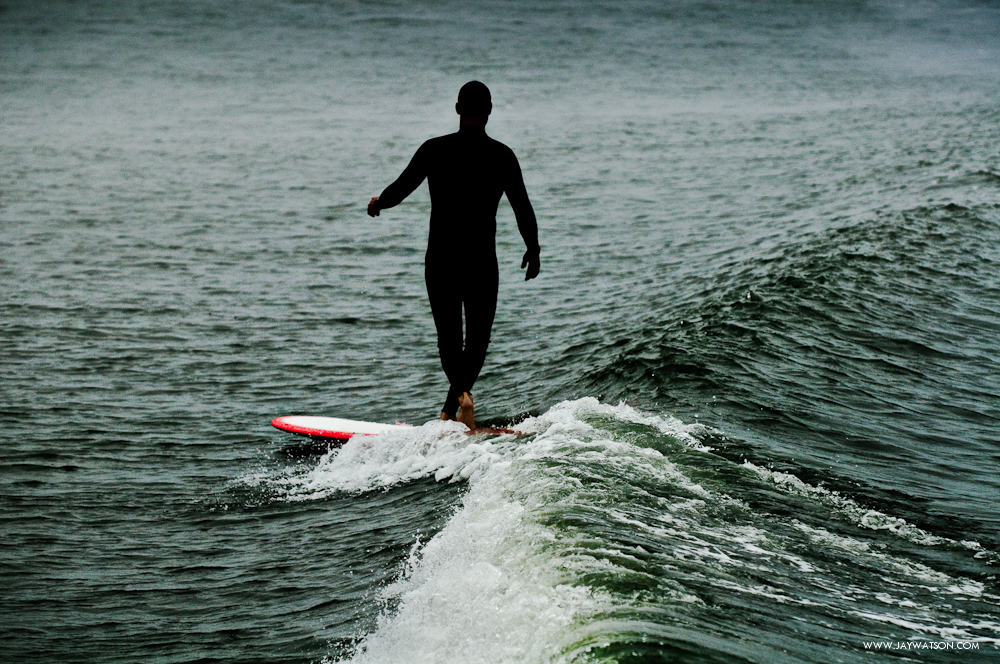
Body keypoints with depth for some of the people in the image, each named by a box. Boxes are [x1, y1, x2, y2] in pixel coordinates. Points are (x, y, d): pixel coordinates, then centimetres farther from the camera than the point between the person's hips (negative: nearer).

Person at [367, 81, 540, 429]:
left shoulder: (435, 150, -6)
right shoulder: (502, 156, -4)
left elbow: (400, 188, -1)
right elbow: (523, 209, 2)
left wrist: (377, 204, 22)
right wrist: (533, 249, 18)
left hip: (440, 260, 0)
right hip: (482, 263, 0)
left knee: (449, 338, 9)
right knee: (477, 340, 10)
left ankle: (461, 394, -14)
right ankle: (451, 406, -5)